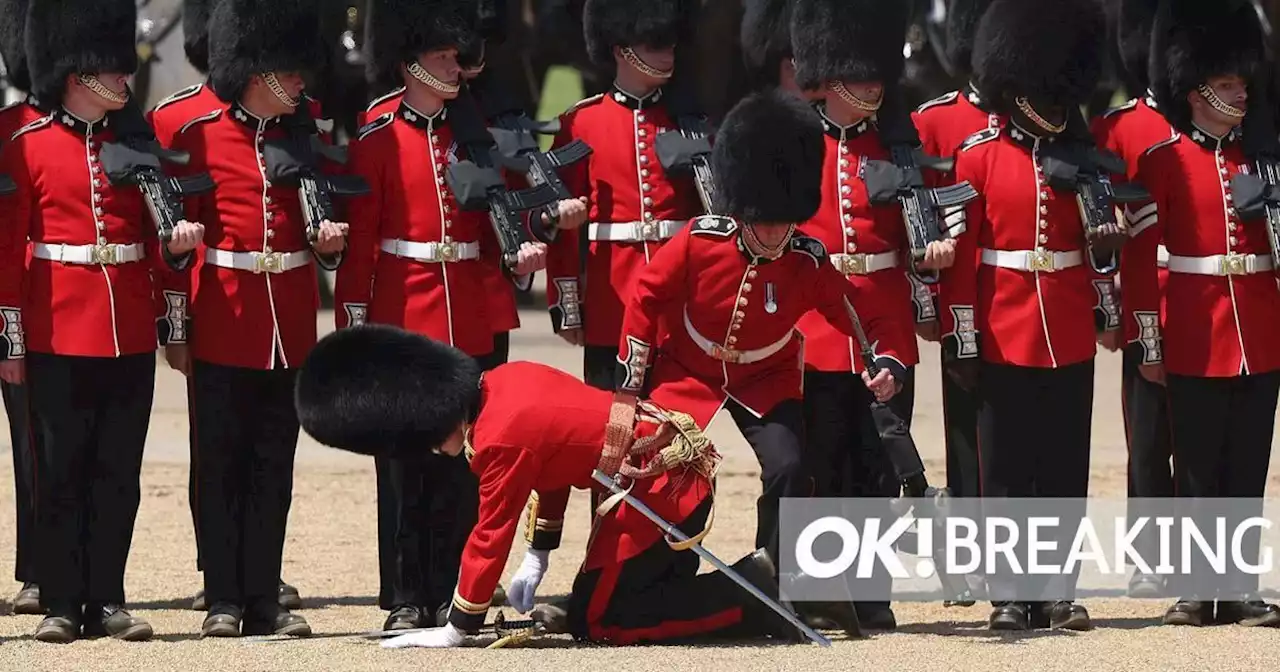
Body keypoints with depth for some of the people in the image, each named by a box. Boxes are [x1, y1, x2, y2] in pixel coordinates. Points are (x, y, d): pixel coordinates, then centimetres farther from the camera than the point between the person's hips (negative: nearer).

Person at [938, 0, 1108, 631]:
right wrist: (961, 339, -8)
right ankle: (1010, 595, 7)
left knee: (1065, 468, 5)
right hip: (1004, 336, -3)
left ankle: (1058, 593, 10)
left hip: (1070, 338, 3)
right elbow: (960, 252, -4)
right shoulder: (978, 156, -3)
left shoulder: (1082, 153, 7)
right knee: (1007, 471, 2)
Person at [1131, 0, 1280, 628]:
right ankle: (1195, 591, 6)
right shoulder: (1162, 163, -3)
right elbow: (1141, 257, -4)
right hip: (1195, 339, -4)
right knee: (1197, 470, 1)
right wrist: (1148, 342, -7)